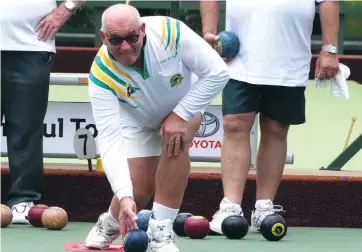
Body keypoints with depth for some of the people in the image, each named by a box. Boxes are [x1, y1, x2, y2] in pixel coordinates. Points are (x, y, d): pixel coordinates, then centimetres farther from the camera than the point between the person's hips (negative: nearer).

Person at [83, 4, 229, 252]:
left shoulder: (171, 32, -38)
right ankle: (109, 224, 26)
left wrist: (180, 115, -30)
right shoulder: (102, 75, -35)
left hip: (185, 104, 0)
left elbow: (218, 72, -27)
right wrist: (124, 195, -47)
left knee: (175, 143, -32)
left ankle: (161, 231, -20)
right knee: (139, 190, -10)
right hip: (136, 119, 0)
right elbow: (109, 141, -37)